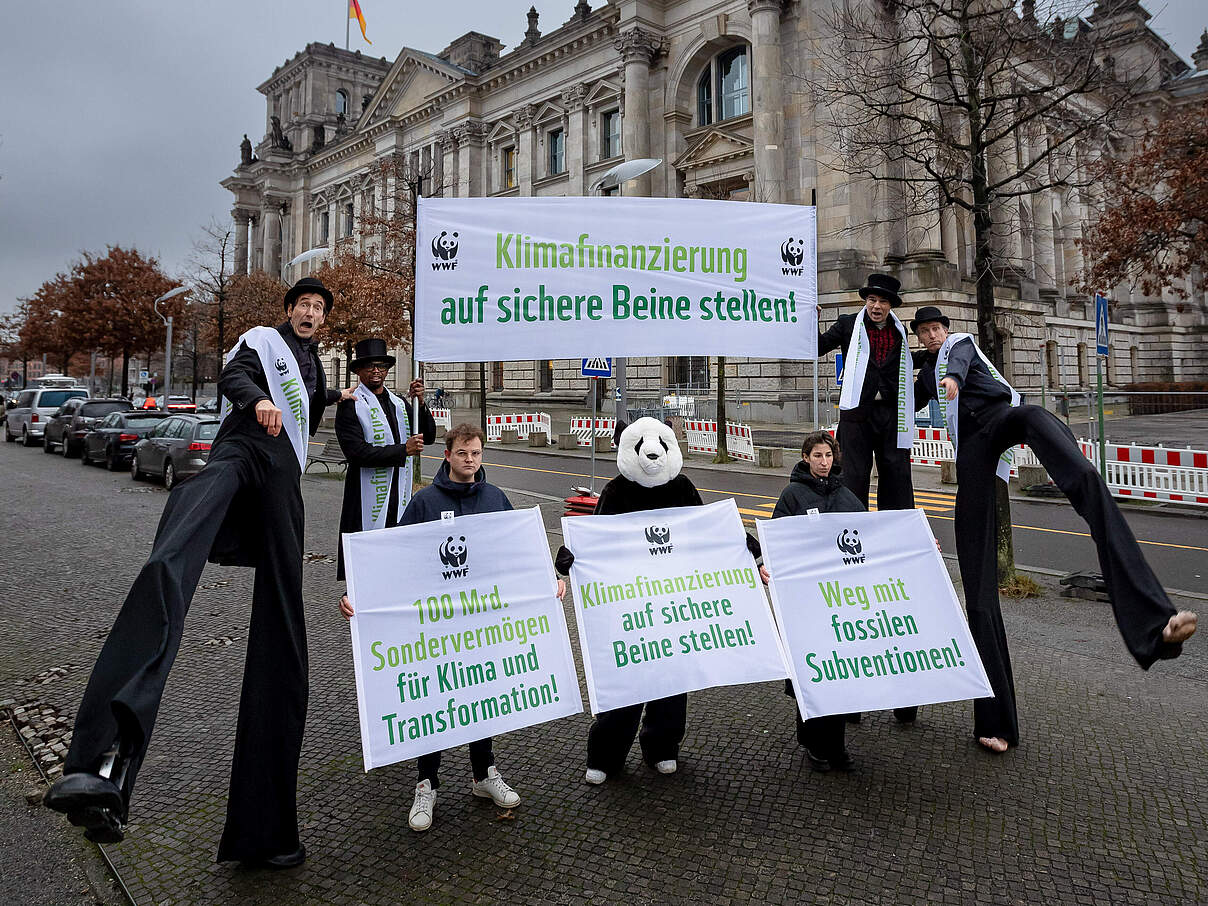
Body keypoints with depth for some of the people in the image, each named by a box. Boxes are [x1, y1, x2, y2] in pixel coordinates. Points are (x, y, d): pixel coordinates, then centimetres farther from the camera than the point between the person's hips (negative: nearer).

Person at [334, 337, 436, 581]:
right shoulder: (350, 405, -4)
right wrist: (404, 450, -15)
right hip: (368, 502, -5)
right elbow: (356, 451, -15)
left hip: (400, 498, 6)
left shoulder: (399, 404, 15)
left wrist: (420, 404, -4)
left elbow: (428, 437, 11)